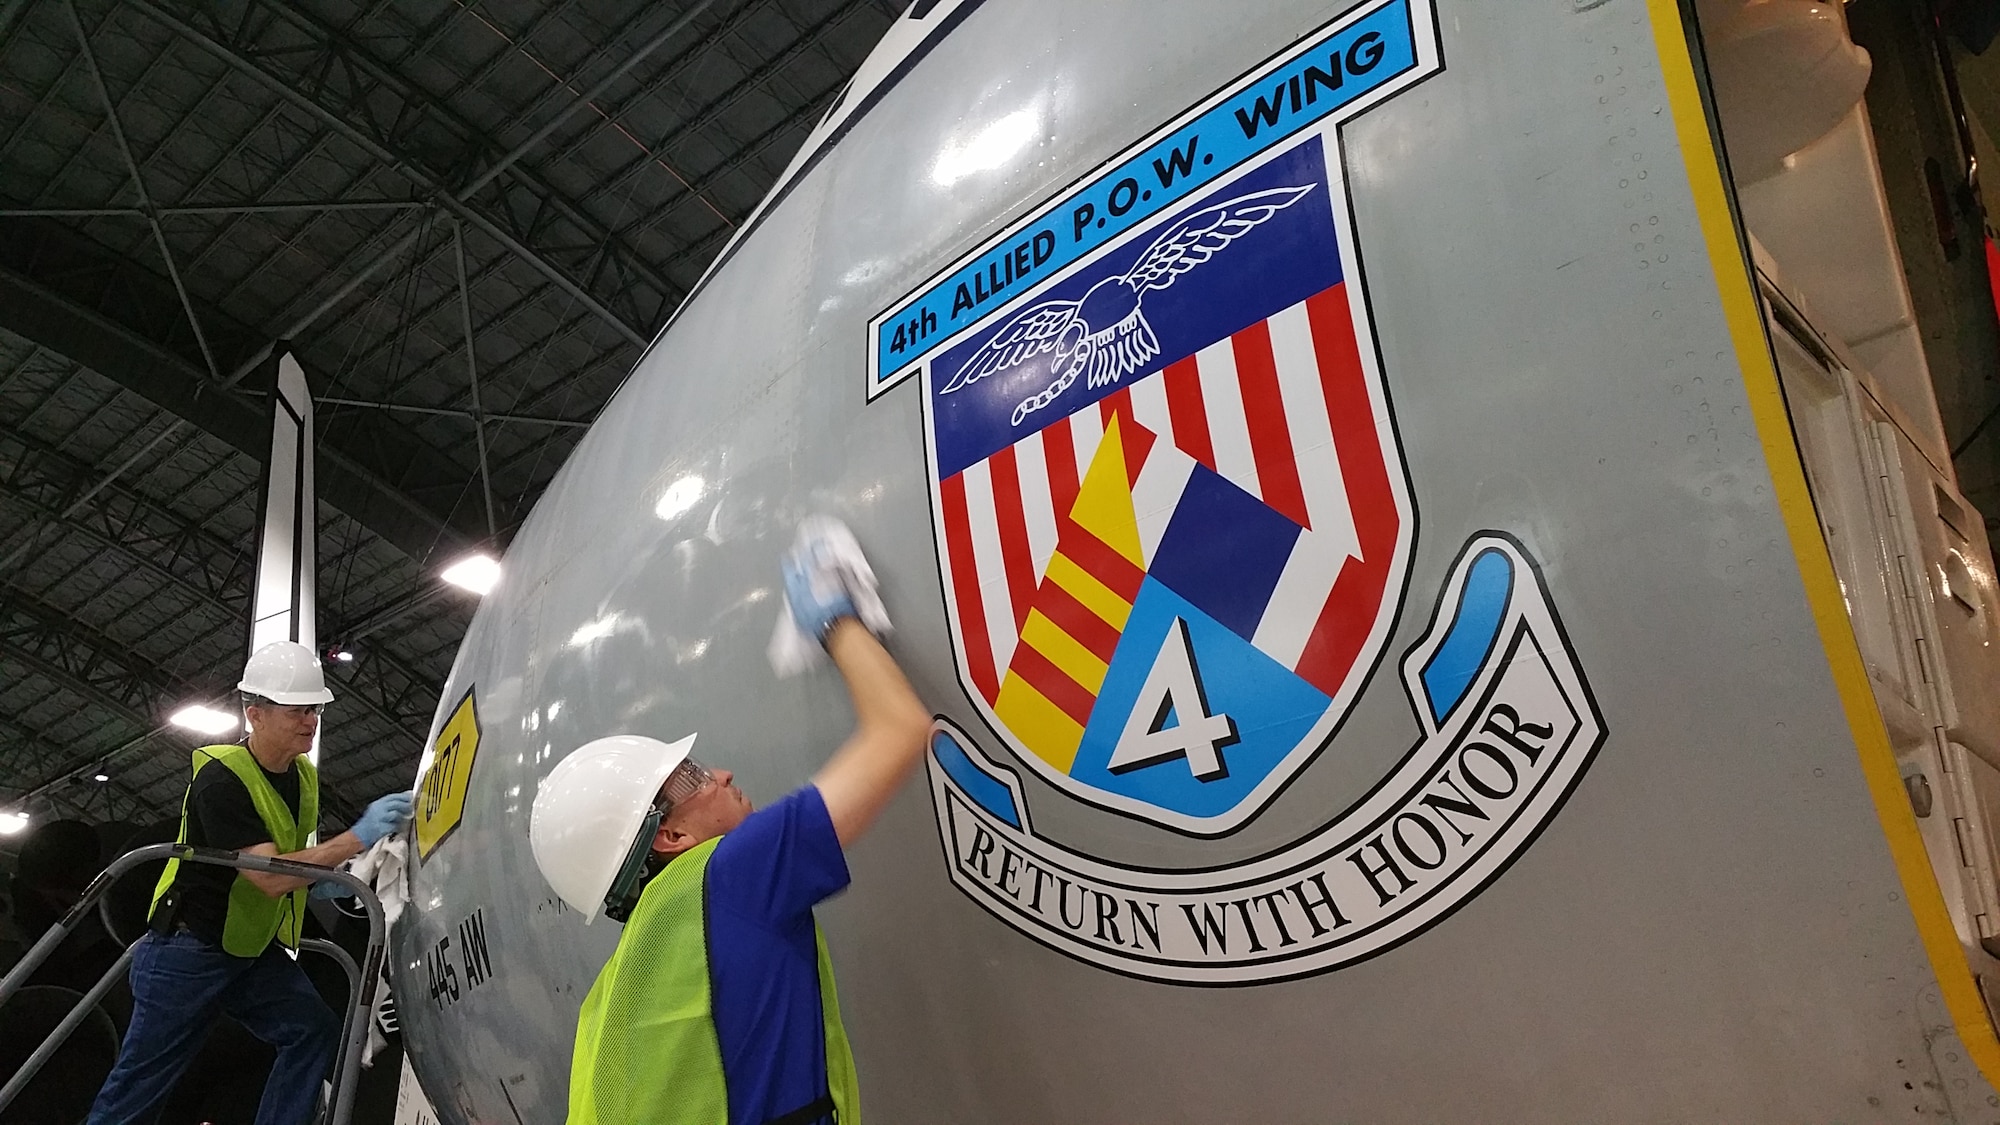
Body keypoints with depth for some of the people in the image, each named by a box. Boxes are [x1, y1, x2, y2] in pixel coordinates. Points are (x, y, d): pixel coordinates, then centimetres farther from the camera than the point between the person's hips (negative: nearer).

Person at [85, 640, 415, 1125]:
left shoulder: (305, 776, 1)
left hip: (255, 951, 7)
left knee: (315, 1032, -10)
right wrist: (358, 838, -39)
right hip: (188, 954, -7)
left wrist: (320, 879, -3)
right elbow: (269, 877, -31)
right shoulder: (221, 780, -23)